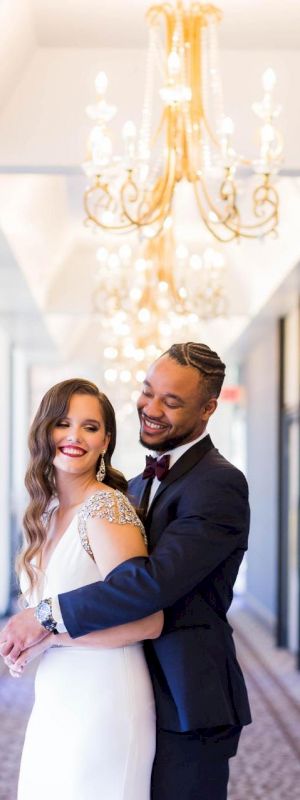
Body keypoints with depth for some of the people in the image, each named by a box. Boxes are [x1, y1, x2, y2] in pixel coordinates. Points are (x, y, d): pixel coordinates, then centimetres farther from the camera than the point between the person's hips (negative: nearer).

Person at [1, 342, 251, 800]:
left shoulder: (219, 484, -16)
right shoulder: (140, 485, 14)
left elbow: (156, 581, -27)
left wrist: (47, 616, -21)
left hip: (186, 704, -8)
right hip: (142, 694, 8)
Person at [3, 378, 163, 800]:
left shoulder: (107, 509, -17)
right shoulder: (50, 510, 8)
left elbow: (147, 622, -21)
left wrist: (50, 633, -16)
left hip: (102, 703, -8)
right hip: (55, 702, 8)